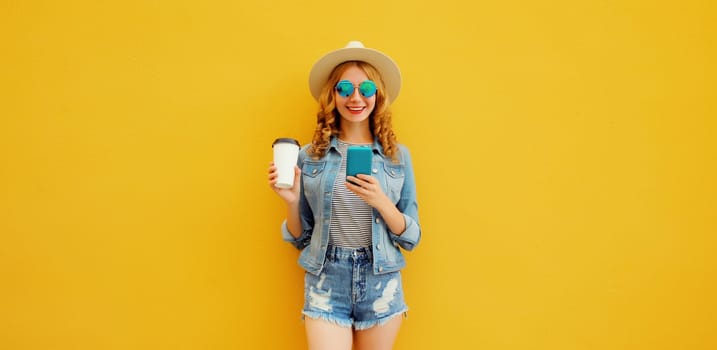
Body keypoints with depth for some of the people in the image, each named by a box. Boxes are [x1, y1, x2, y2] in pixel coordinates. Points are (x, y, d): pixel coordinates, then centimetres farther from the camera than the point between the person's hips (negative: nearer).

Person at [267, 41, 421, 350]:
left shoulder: (398, 156, 0)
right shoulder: (309, 156, 0)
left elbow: (411, 237, 1)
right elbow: (300, 238, 6)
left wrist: (381, 202, -16)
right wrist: (292, 201, -13)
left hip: (380, 285, 1)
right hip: (325, 284, -1)